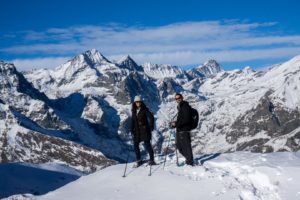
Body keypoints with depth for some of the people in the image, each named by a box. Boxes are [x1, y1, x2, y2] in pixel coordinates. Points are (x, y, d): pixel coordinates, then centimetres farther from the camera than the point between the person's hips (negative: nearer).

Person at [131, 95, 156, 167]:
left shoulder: (144, 110, -5)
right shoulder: (134, 111, 11)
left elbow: (151, 117, -11)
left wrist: (151, 126, -20)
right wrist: (132, 130, 15)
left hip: (144, 129, -6)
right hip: (137, 131, 6)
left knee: (147, 144, -7)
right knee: (135, 145, 3)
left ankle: (152, 160, 2)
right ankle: (139, 161, 15)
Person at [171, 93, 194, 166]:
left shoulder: (185, 106, -13)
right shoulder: (180, 107, 16)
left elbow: (186, 119, -21)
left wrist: (176, 124, -19)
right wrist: (175, 123, 8)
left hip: (184, 130, -10)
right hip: (179, 130, 10)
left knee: (186, 146, -4)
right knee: (179, 146, 17)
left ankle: (190, 162, 5)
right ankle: (189, 158, 31)